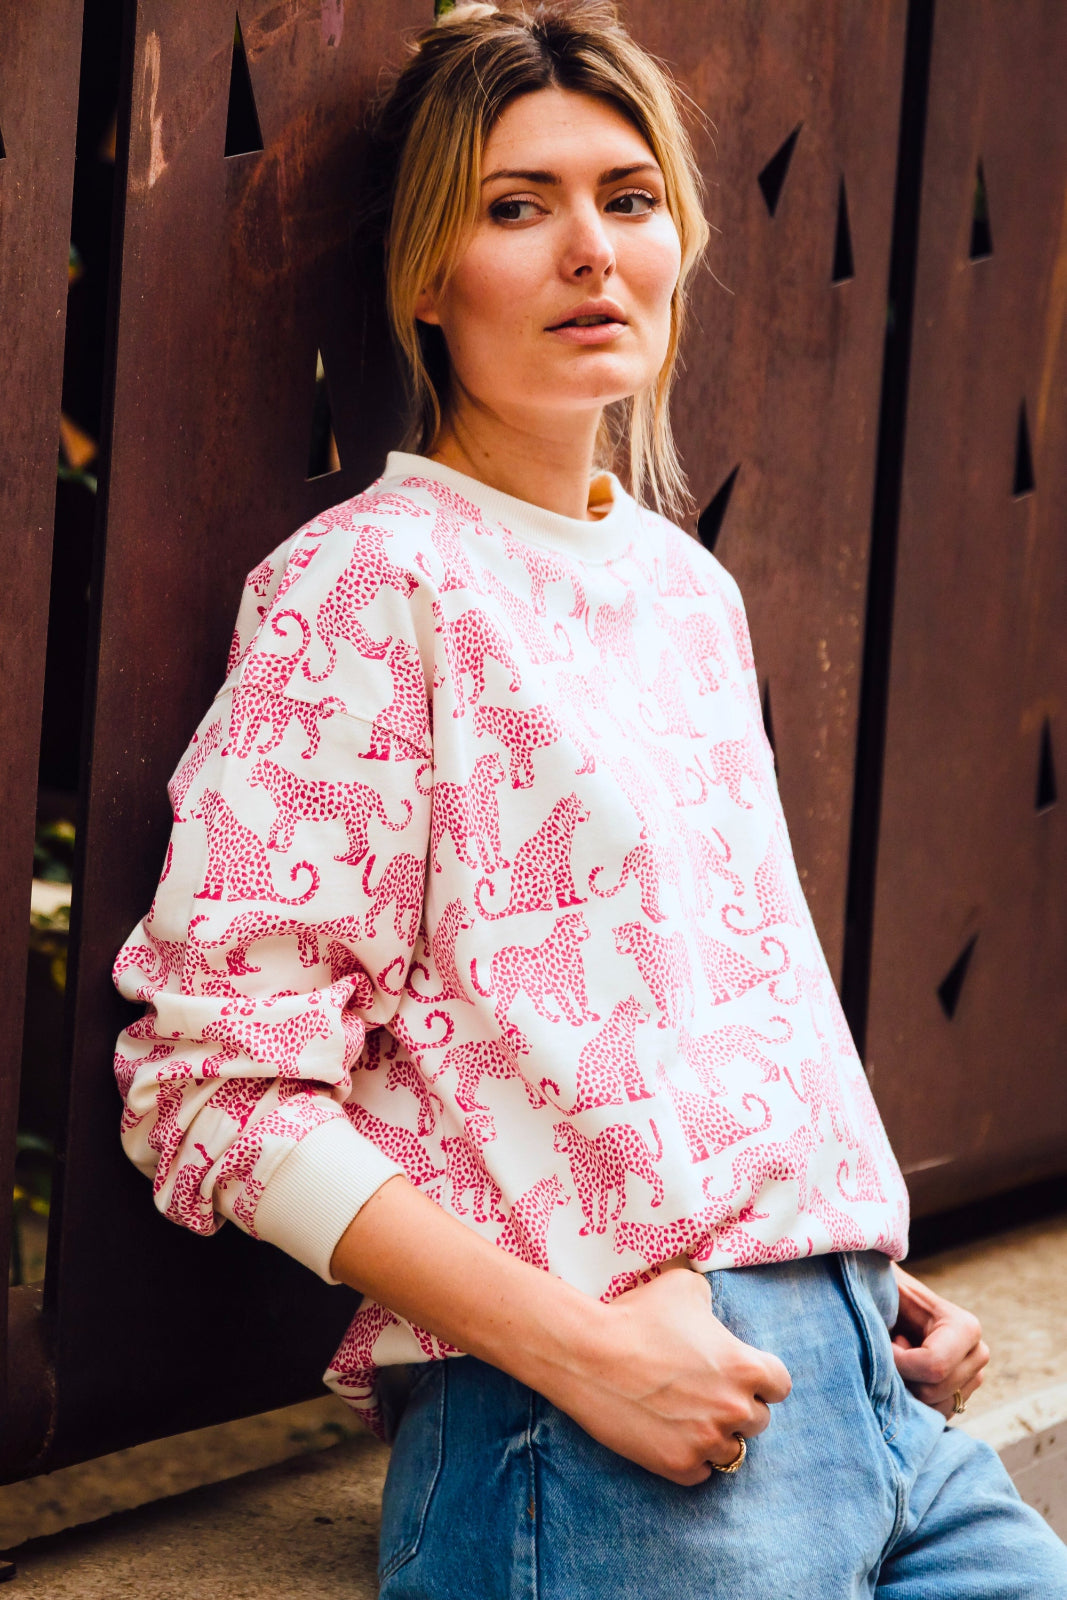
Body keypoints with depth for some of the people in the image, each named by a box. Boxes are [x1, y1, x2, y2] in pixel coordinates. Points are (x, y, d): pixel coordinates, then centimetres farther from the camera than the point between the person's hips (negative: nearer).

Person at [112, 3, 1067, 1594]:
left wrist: (887, 1280, 10)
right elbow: (215, 1081, -12)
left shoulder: (690, 589, 18)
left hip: (869, 1393, 7)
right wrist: (577, 1343, -19)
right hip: (595, 1448, -7)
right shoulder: (370, 585, -6)